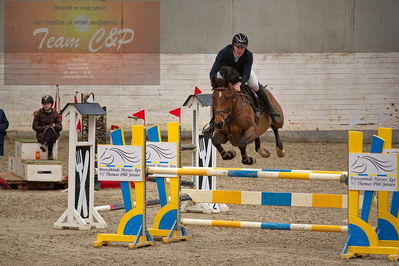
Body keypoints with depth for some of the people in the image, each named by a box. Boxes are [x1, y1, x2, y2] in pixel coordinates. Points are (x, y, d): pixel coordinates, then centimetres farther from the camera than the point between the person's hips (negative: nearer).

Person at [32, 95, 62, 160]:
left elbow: (60, 128, 4)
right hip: (41, 134, -2)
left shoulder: (55, 114, 4)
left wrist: (55, 125, -19)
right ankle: (50, 153, -44)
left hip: (54, 134, 2)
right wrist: (45, 127, -15)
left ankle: (45, 144, -50)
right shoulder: (39, 114, 1)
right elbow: (34, 127, -1)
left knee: (50, 129, -33)